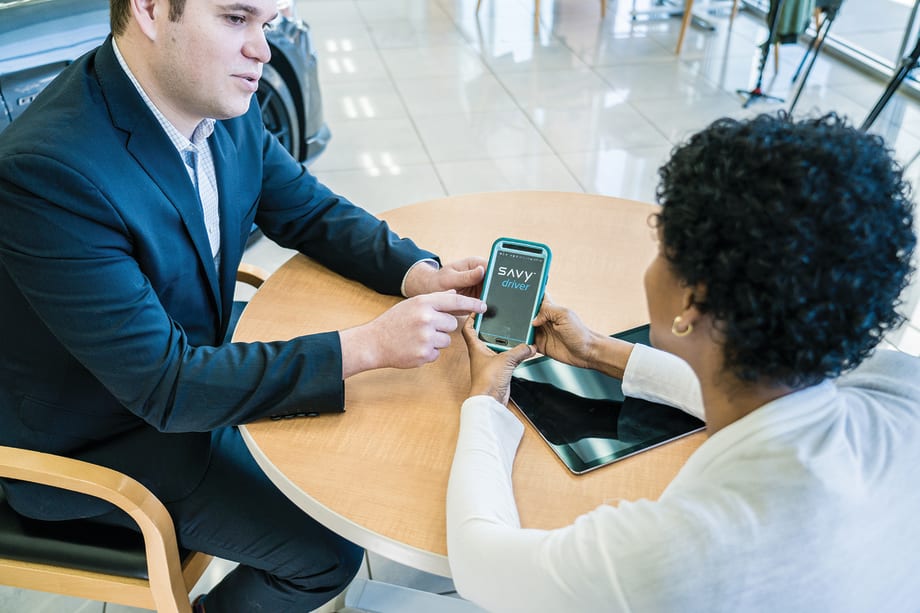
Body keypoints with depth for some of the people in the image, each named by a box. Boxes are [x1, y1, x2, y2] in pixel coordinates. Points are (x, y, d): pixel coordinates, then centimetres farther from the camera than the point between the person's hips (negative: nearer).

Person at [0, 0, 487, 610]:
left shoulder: (226, 107, -12)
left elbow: (312, 211, 1)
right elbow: (165, 385, -32)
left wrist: (424, 275, -17)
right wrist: (369, 344, -34)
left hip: (191, 363, 7)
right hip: (97, 445, -7)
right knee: (328, 548, -7)